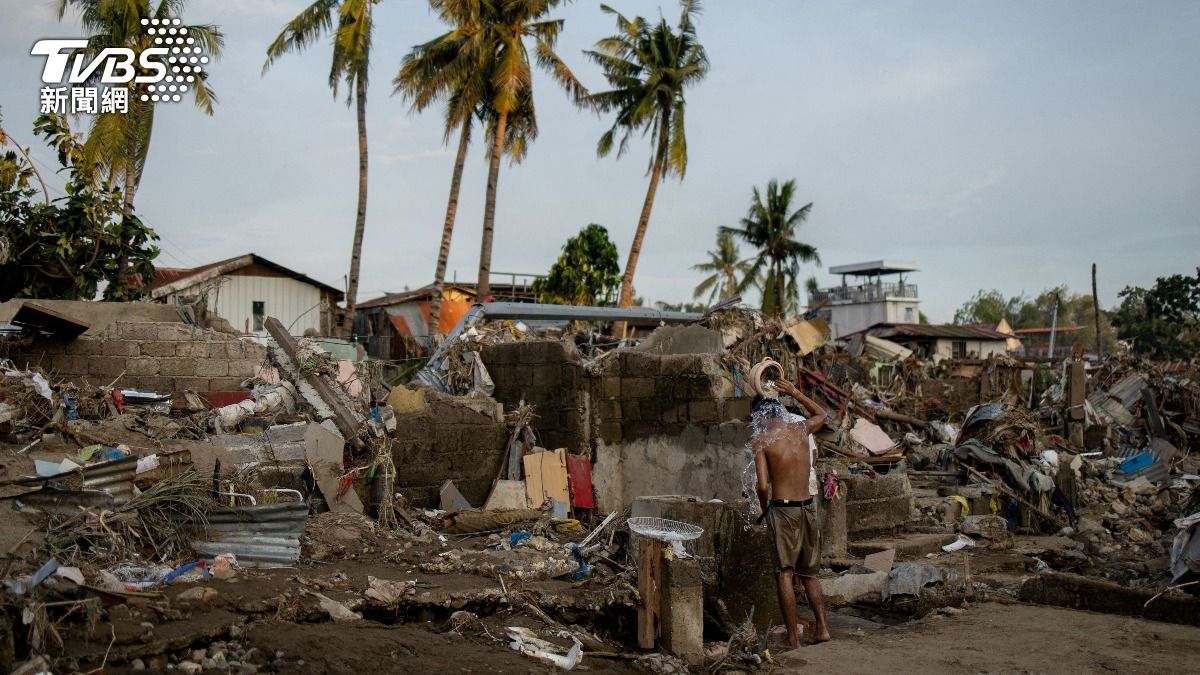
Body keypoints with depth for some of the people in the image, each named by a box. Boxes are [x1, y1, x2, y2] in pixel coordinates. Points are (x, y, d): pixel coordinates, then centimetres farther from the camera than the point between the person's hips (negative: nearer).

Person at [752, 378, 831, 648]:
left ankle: (793, 638, -1)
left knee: (785, 574, -1)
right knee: (808, 573, 17)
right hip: (808, 507, 5)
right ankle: (822, 627, 13)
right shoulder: (800, 428, 6)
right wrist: (794, 392, 30)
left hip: (782, 508, -5)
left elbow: (763, 486, -13)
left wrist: (764, 508, 5)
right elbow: (821, 414, 30)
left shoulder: (761, 440, -7)